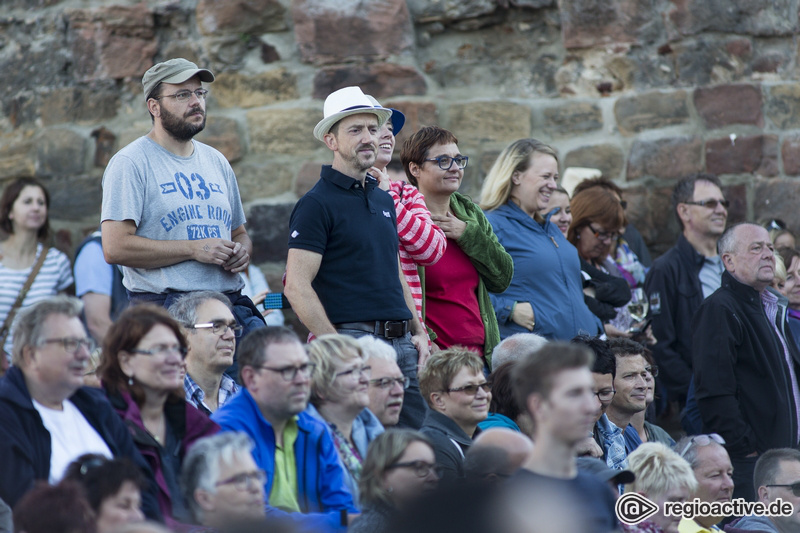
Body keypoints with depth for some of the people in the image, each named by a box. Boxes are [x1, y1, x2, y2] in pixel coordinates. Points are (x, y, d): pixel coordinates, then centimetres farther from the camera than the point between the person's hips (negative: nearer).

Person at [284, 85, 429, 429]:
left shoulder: (384, 200, 18)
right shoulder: (317, 204, -6)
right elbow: (297, 287, -13)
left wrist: (419, 332, 14)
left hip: (402, 344, 8)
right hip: (353, 338, -7)